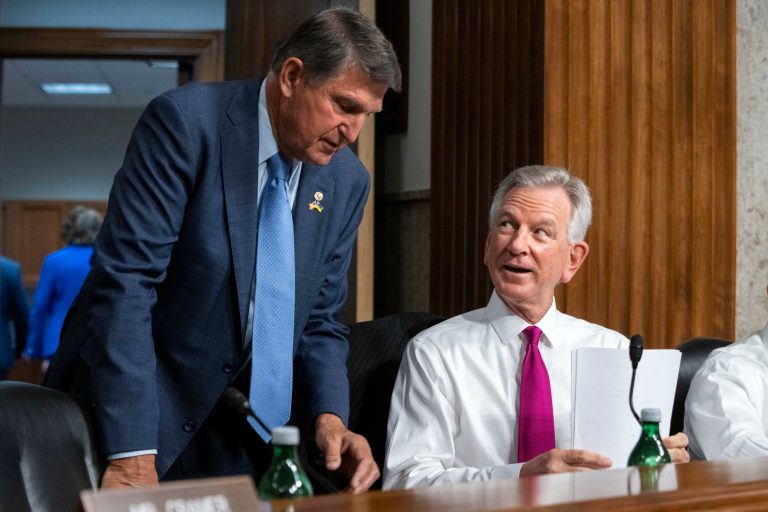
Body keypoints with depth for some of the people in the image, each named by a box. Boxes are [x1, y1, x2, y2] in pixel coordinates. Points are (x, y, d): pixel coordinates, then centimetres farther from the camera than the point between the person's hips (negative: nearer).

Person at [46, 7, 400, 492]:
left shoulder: (347, 182, 0)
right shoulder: (185, 122, -17)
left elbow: (320, 321, 6)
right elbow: (125, 279, -23)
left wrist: (329, 416, -13)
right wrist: (133, 452, -27)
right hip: (121, 412, -4)